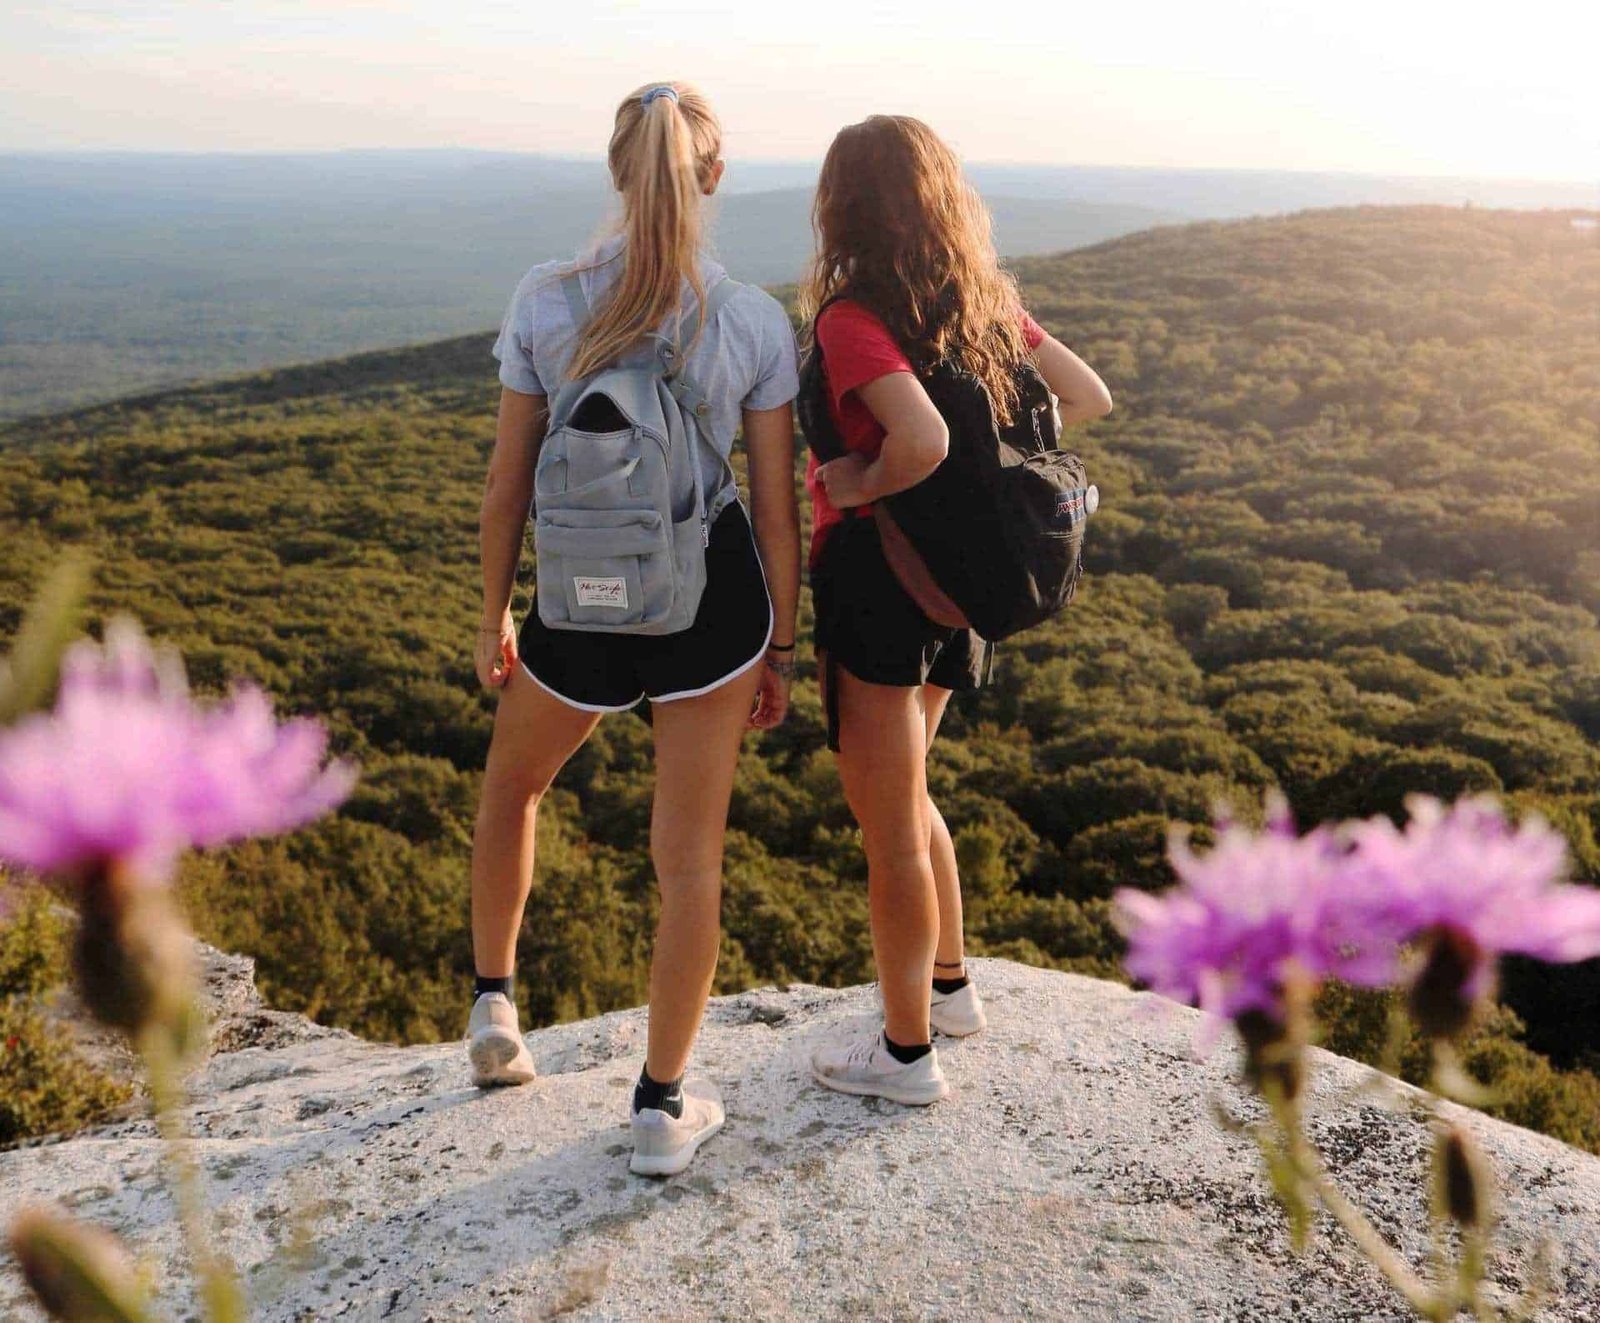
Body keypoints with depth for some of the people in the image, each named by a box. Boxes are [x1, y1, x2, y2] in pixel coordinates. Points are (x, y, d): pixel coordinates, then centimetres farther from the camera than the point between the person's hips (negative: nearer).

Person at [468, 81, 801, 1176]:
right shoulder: (759, 322, -7)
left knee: (512, 786, 30)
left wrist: (493, 616, 11)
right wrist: (781, 650, 8)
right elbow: (777, 507, -4)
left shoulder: (544, 303, -8)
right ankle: (664, 1107, 23)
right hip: (713, 600, 0)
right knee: (690, 851, 11)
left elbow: (509, 484, -3)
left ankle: (494, 1008, 40)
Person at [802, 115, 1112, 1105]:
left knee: (890, 824, 7)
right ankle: (950, 987, 41)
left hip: (875, 572, -8)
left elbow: (924, 440, -35)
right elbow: (1089, 398, 8)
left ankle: (908, 1051, 22)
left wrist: (859, 483, -17)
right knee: (903, 799, 26)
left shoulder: (851, 317, -19)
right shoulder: (987, 301, 3)